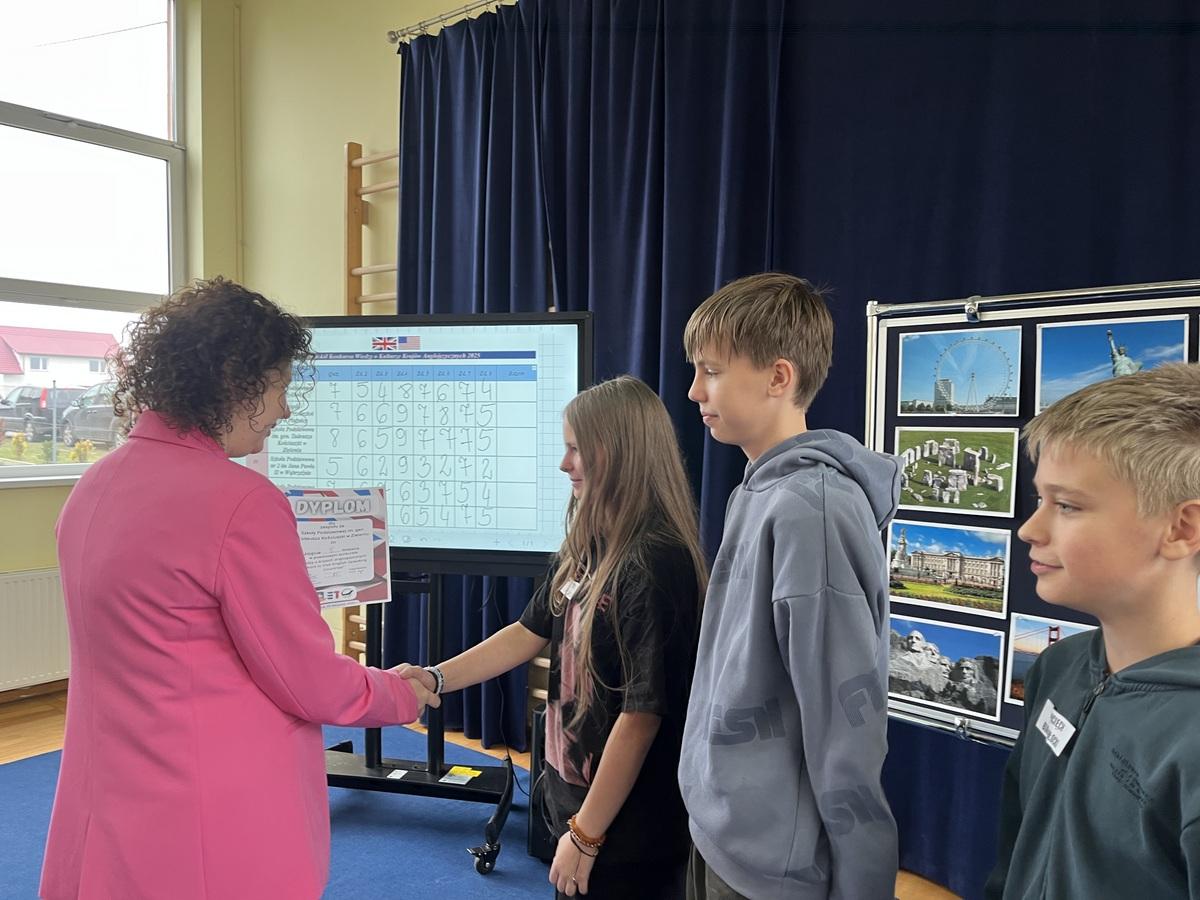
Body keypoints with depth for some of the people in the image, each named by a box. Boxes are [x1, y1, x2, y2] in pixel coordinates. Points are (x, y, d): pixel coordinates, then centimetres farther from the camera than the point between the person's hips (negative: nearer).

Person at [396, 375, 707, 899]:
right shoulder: (587, 546, 2)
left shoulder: (656, 564, -24)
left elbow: (643, 713, -23)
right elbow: (530, 633, 11)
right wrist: (435, 678, 2)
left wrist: (585, 835, -17)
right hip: (575, 791, 8)